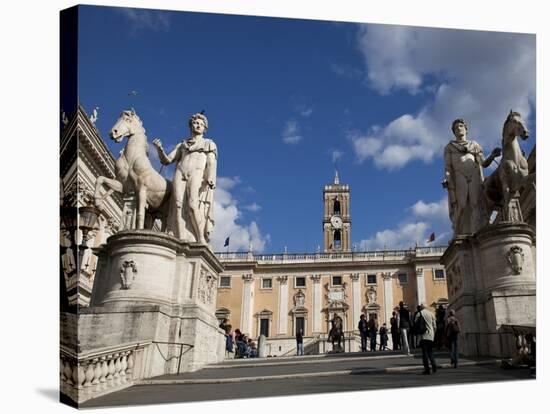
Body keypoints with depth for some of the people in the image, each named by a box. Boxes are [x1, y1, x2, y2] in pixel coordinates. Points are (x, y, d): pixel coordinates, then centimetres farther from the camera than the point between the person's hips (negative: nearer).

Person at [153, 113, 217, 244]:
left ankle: (202, 240, -24)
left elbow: (212, 163, 7)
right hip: (180, 174, 3)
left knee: (193, 206, -24)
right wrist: (159, 149, 0)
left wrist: (210, 179, -11)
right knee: (179, 205, -18)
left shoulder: (209, 144, 23)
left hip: (198, 174, -2)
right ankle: (182, 242, -26)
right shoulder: (181, 145, 29)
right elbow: (166, 160, 21)